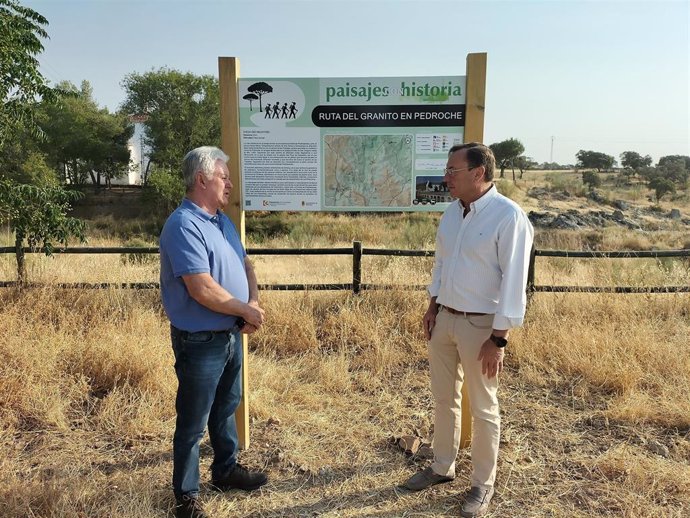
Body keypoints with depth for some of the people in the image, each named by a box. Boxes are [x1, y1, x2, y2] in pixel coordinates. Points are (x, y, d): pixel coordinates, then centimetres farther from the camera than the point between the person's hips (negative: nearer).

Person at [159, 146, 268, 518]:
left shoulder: (222, 221, 9)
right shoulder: (184, 226, -22)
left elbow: (245, 265, 14)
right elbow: (202, 290, -28)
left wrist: (254, 303, -5)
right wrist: (246, 310, -14)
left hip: (231, 335, 9)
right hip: (200, 341, -9)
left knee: (226, 408, 23)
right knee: (193, 422, 6)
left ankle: (226, 470, 42)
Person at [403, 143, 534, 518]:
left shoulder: (508, 217, -18)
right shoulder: (452, 212, 5)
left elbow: (513, 282, -19)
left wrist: (498, 339, -19)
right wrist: (432, 307, 11)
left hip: (480, 325, -7)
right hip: (443, 318, 7)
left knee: (483, 408, 9)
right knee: (443, 399, 18)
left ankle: (483, 484, 28)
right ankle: (442, 467, 38)